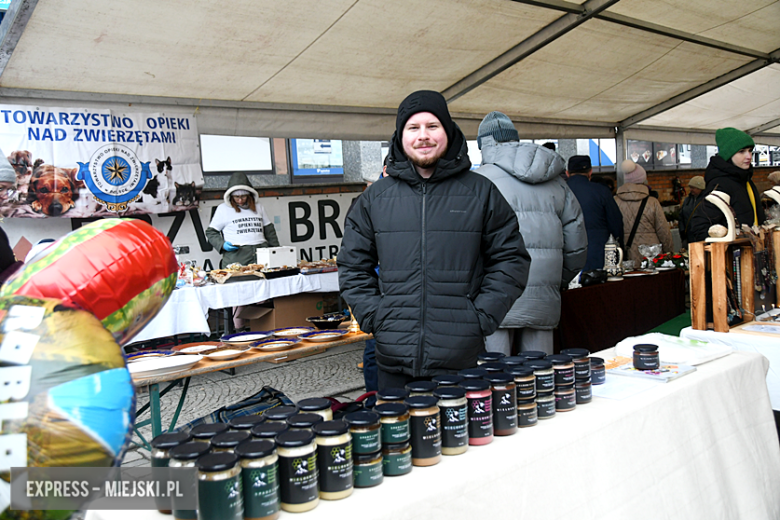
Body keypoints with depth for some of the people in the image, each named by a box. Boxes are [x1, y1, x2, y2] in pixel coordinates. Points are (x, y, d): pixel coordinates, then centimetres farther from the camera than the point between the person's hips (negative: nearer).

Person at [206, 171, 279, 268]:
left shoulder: (257, 206, 21)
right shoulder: (223, 208, 12)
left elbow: (269, 230, 25)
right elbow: (210, 232, 14)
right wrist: (222, 244, -4)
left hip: (261, 253, 2)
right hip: (236, 257, -2)